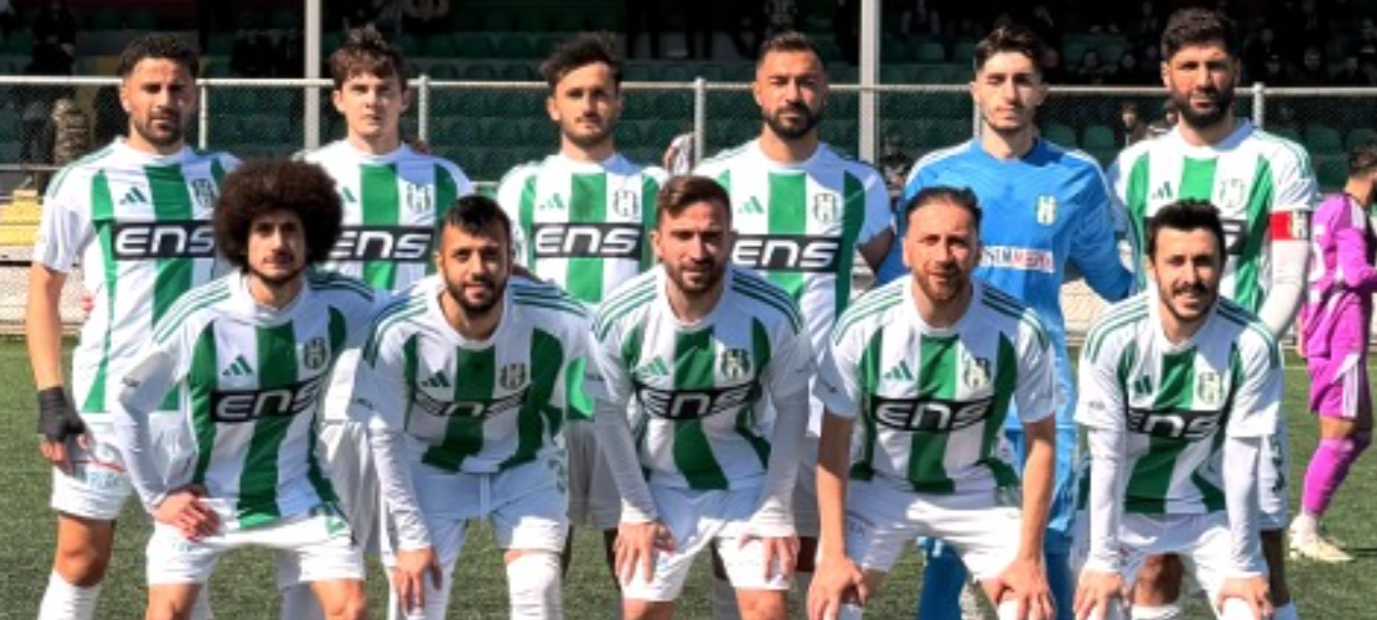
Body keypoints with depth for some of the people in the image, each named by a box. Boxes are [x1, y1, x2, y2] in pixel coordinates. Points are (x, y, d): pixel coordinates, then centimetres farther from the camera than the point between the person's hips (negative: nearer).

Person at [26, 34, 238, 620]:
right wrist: (50, 395, -7)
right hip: (107, 401, -3)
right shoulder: (83, 181, -3)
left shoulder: (223, 175, 6)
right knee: (81, 558, 1)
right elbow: (44, 287, 0)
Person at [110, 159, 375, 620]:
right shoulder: (198, 318, -22)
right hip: (201, 499, -2)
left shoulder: (342, 305, -16)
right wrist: (156, 496, -6)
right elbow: (127, 404, -10)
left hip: (296, 493, 2)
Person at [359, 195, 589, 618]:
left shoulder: (560, 323, -29)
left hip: (523, 465, 1)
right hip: (431, 465, -1)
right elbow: (385, 436, -16)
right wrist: (412, 537, -13)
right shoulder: (398, 330, -30)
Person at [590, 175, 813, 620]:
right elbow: (610, 415, -8)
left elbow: (791, 408, -9)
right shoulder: (620, 317, -23)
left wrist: (776, 509, -7)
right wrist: (638, 511, -3)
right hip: (659, 484, 1)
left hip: (748, 481, -1)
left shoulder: (773, 313, -24)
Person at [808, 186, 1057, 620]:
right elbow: (835, 442, -13)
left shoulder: (1020, 331, -21)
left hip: (979, 491, 1)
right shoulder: (862, 325, -22)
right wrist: (833, 555, -15)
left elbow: (1041, 441, -10)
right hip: (879, 486, 0)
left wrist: (1028, 557, -12)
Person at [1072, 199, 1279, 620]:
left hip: (1208, 509, 1)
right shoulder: (1112, 336, -23)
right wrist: (1103, 560, -15)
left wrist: (1243, 566, -12)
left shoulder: (1252, 345, -22)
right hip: (1120, 505, -1)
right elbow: (1106, 456, -17)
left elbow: (1241, 462, -15)